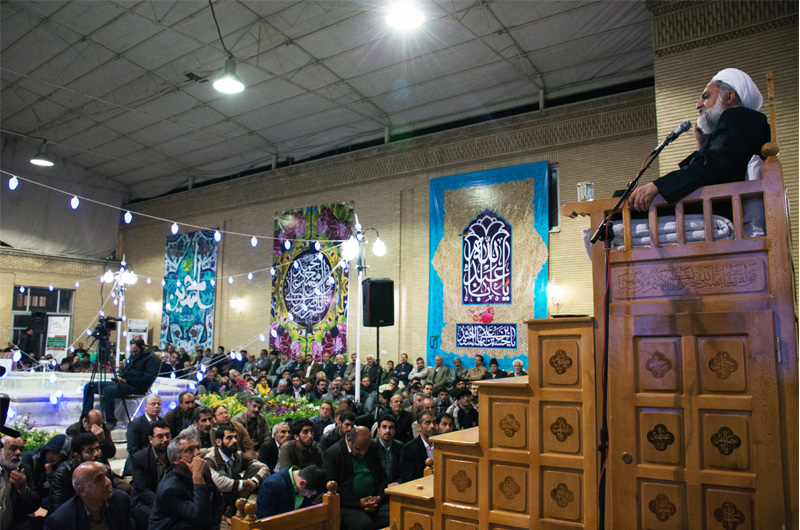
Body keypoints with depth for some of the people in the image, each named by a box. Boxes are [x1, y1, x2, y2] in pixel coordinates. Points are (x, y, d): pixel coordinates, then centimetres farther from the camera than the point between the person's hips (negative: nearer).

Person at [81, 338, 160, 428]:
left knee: (108, 390, -35)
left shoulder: (152, 359, -5)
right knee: (89, 386, 1)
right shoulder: (133, 356, 24)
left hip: (135, 387, -10)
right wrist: (119, 377, 6)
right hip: (122, 383, 10)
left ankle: (111, 422, -24)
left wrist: (127, 380, -16)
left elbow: (147, 380, -15)